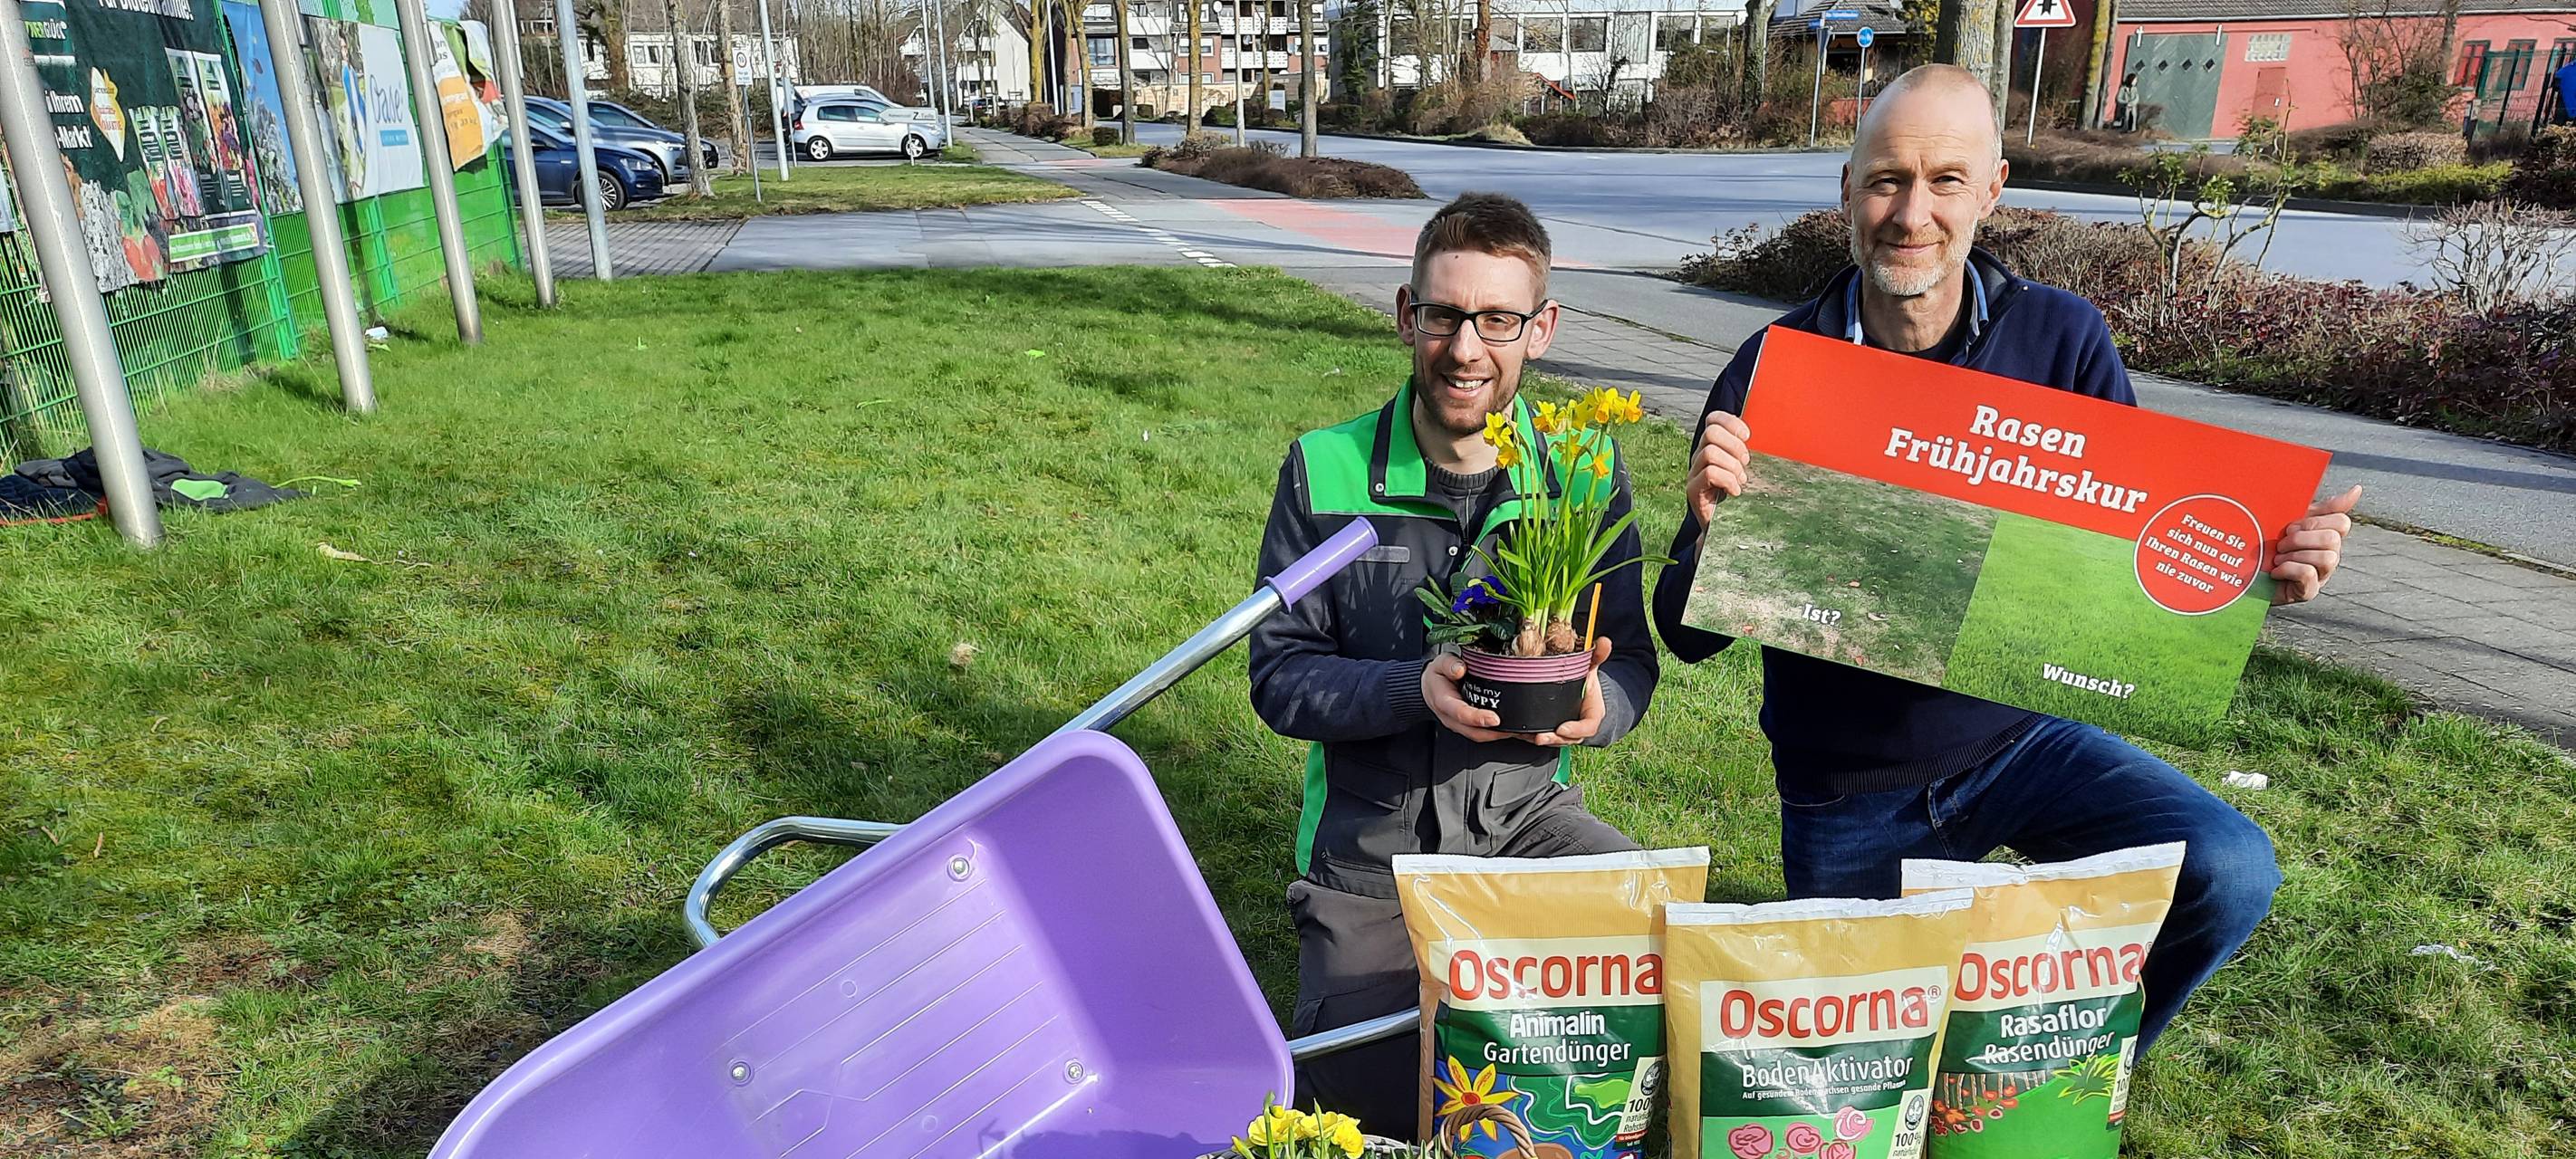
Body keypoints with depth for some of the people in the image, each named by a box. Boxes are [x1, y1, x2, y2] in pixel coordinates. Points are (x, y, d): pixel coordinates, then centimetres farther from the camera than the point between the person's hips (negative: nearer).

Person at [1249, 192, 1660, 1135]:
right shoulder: (1326, 471, -8)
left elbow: (1631, 661, 1)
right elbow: (1279, 675, -8)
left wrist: (1598, 704, -23)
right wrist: (1415, 688, -26)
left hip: (1525, 815, 1)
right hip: (1371, 848, -1)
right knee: (1380, 1108, -4)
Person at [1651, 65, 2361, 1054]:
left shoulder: (2060, 339, -8)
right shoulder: (1777, 369, -14)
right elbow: (1691, 636, -12)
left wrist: (2257, 565, -23)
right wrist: (1710, 528, -33)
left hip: (2019, 734, 1)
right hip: (1845, 783, -1)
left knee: (2227, 872, -24)